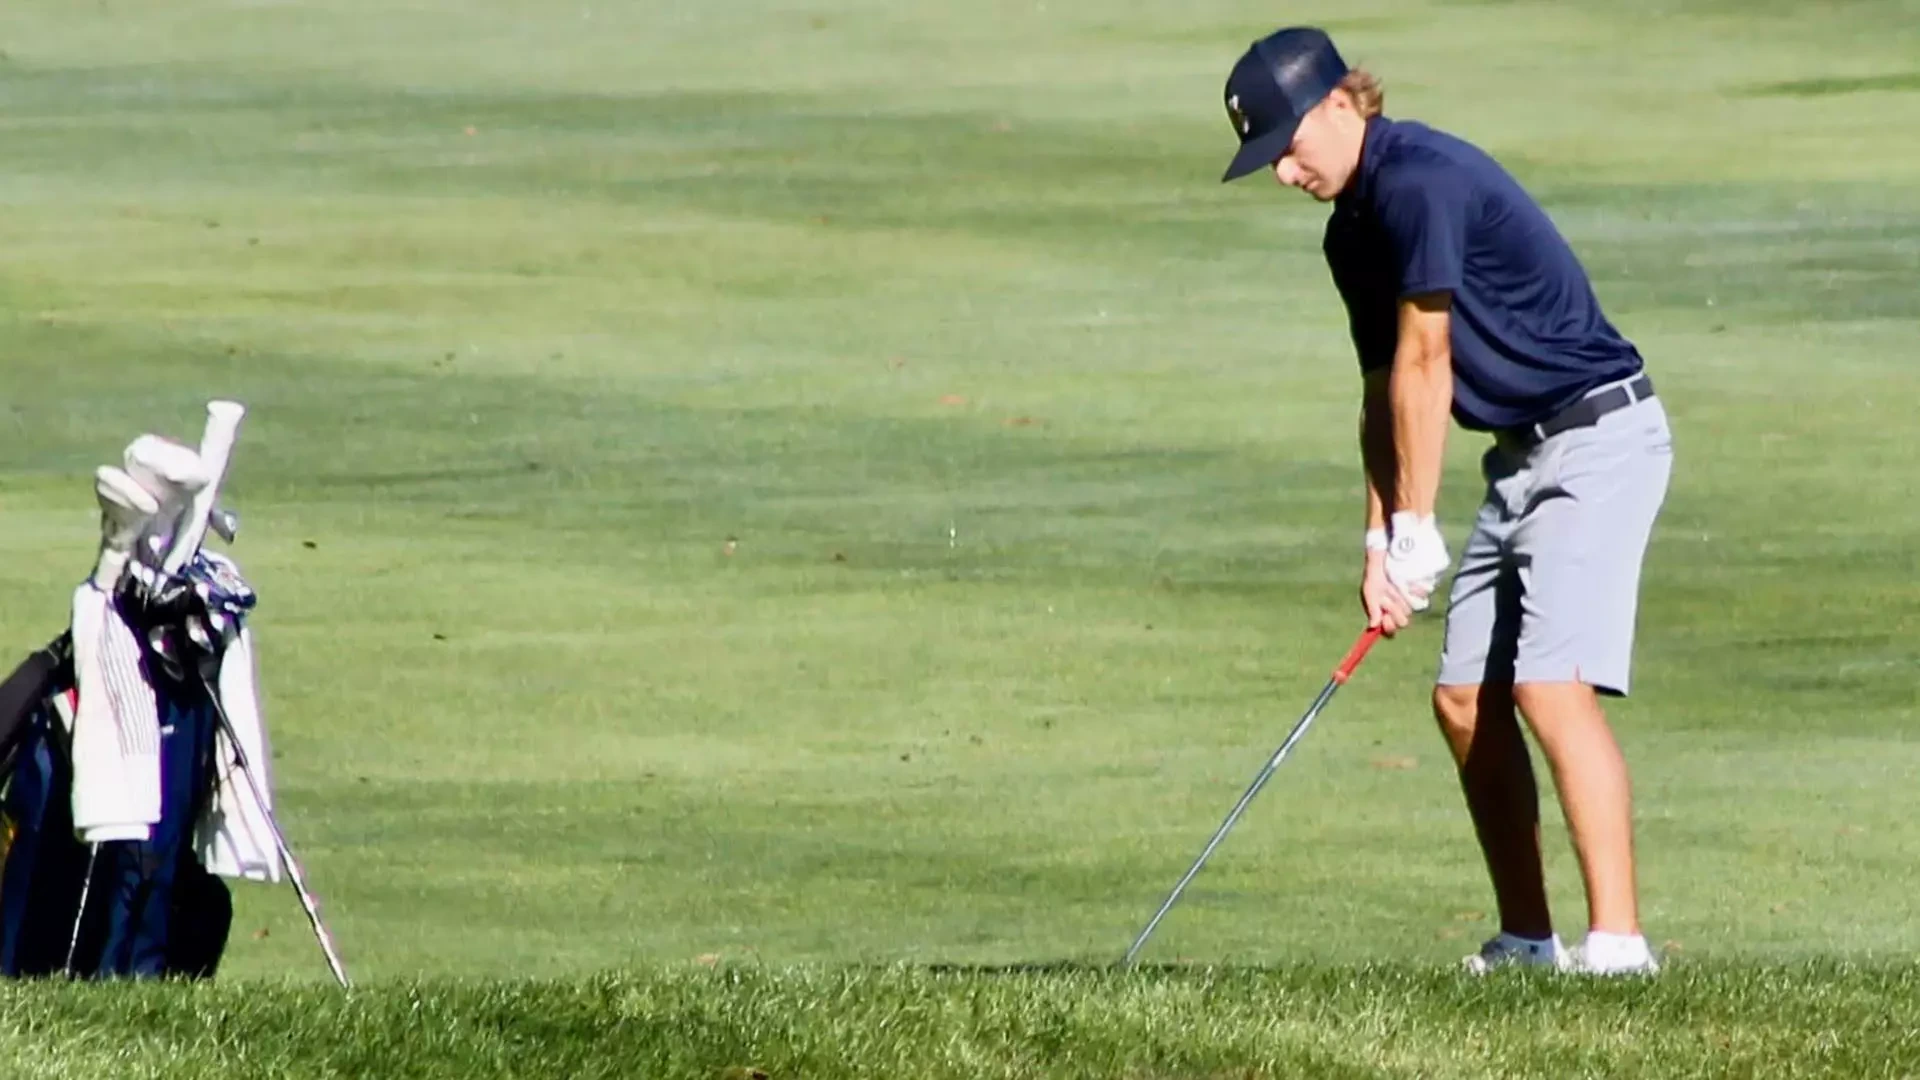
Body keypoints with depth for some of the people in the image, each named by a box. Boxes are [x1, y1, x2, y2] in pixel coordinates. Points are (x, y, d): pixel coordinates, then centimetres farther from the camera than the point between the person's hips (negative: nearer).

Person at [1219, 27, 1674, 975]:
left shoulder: (1420, 183, -19)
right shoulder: (1353, 228, 12)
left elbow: (1424, 365, -16)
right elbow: (1385, 390, 14)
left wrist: (1416, 532, -10)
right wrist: (1379, 544, 5)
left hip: (1598, 437, -10)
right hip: (1523, 458, 10)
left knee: (1551, 682, -19)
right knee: (1466, 697, 7)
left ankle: (1617, 938, -23)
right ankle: (1526, 940, 12)